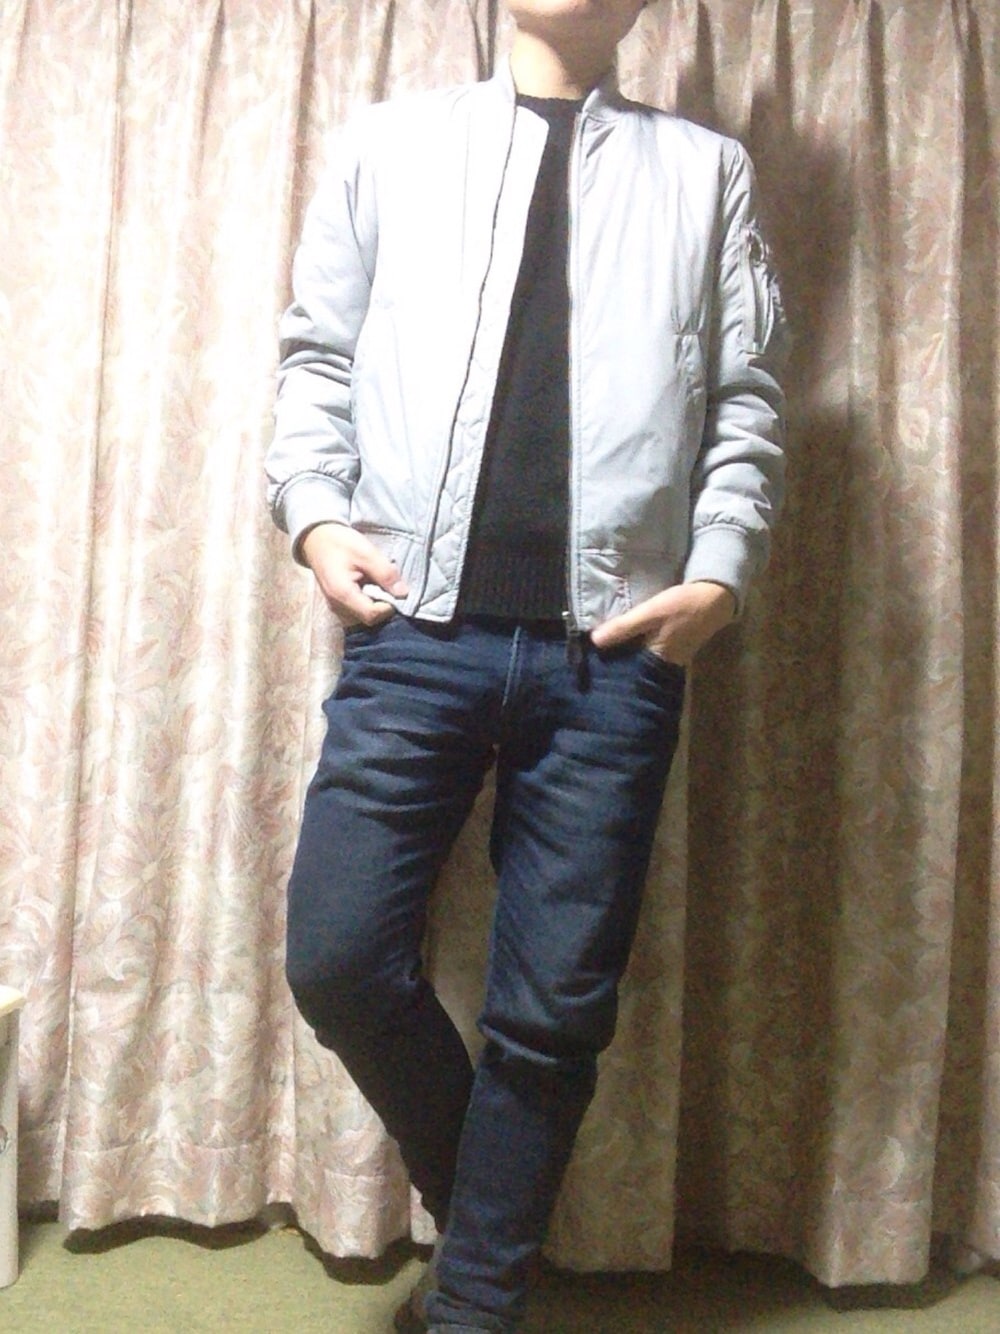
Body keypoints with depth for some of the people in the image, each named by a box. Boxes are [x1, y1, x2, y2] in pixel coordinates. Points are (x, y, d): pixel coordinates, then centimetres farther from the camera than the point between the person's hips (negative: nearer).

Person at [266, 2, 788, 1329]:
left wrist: (719, 573, -5)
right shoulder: (391, 139, 16)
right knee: (338, 954, -3)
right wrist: (316, 513, -2)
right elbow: (318, 355, 14)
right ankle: (486, 1196, 28)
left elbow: (748, 401, 9)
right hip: (416, 626, 1)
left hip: (612, 649, 0)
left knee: (555, 1006, 3)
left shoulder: (708, 170, 15)